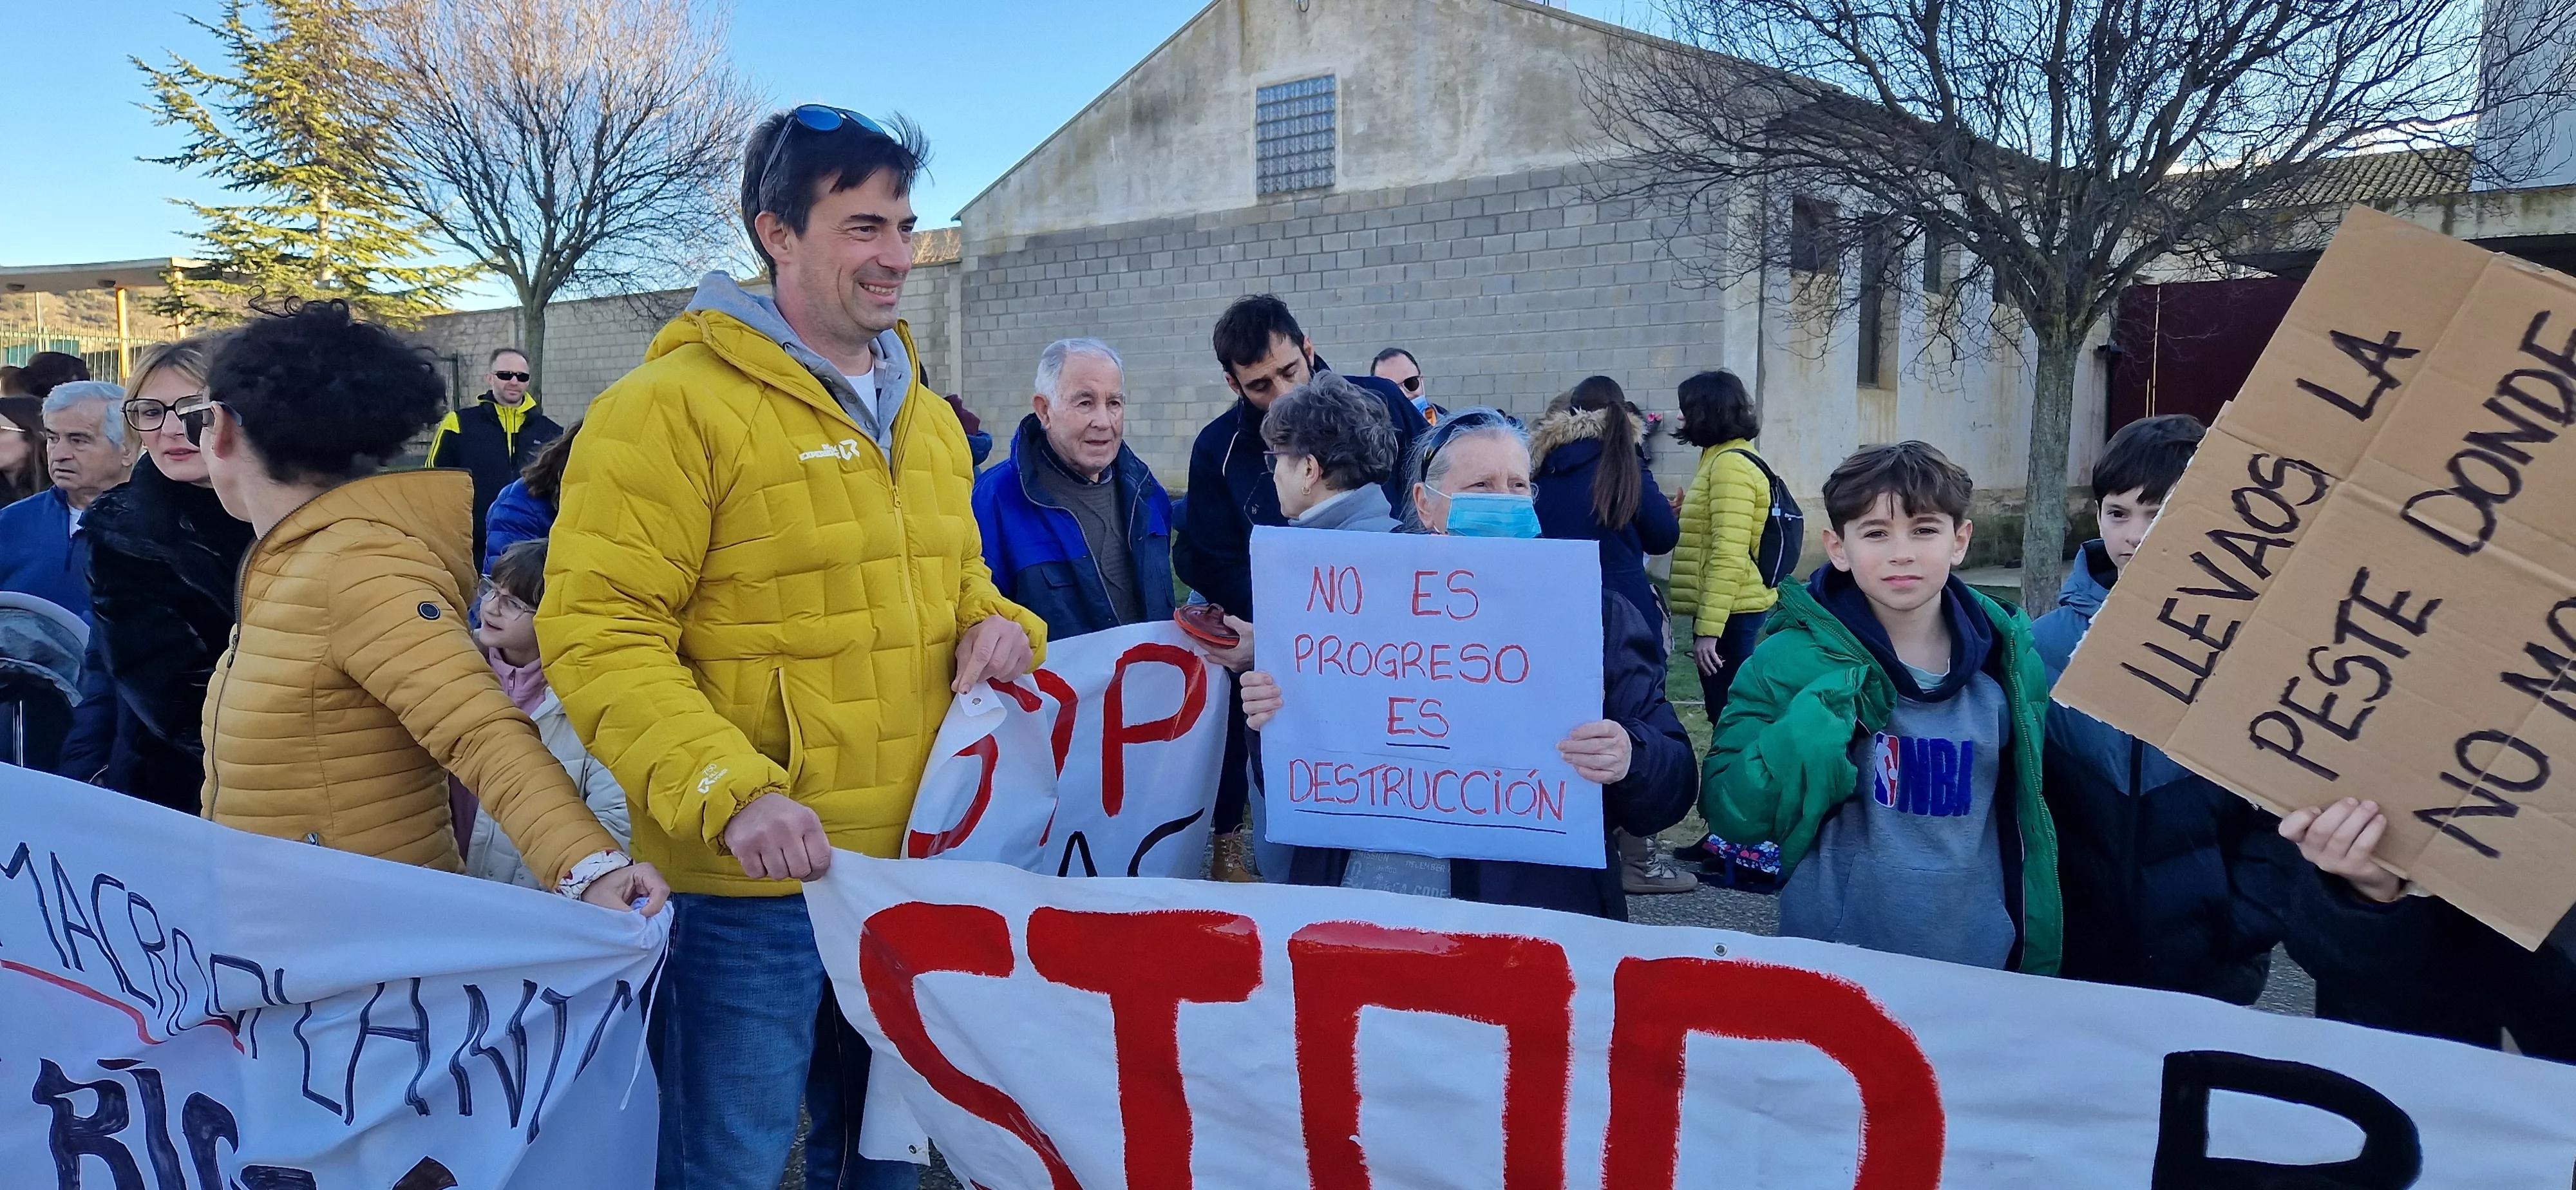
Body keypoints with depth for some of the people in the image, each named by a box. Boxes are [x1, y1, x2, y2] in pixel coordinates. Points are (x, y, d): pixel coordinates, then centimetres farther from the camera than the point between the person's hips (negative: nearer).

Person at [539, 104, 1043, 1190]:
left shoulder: (929, 420, 12)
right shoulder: (670, 408, -12)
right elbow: (600, 638, -16)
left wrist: (997, 624, 1)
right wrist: (729, 789, -27)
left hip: (914, 867, 7)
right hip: (748, 890, -6)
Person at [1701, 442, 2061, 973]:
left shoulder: (2010, 660, -2)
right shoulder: (1789, 661, -11)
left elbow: (2034, 813, 9)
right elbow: (1730, 814, -15)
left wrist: (2038, 964, 9)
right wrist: (1824, 710, -26)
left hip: (1981, 966, 3)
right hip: (1833, 964, -2)